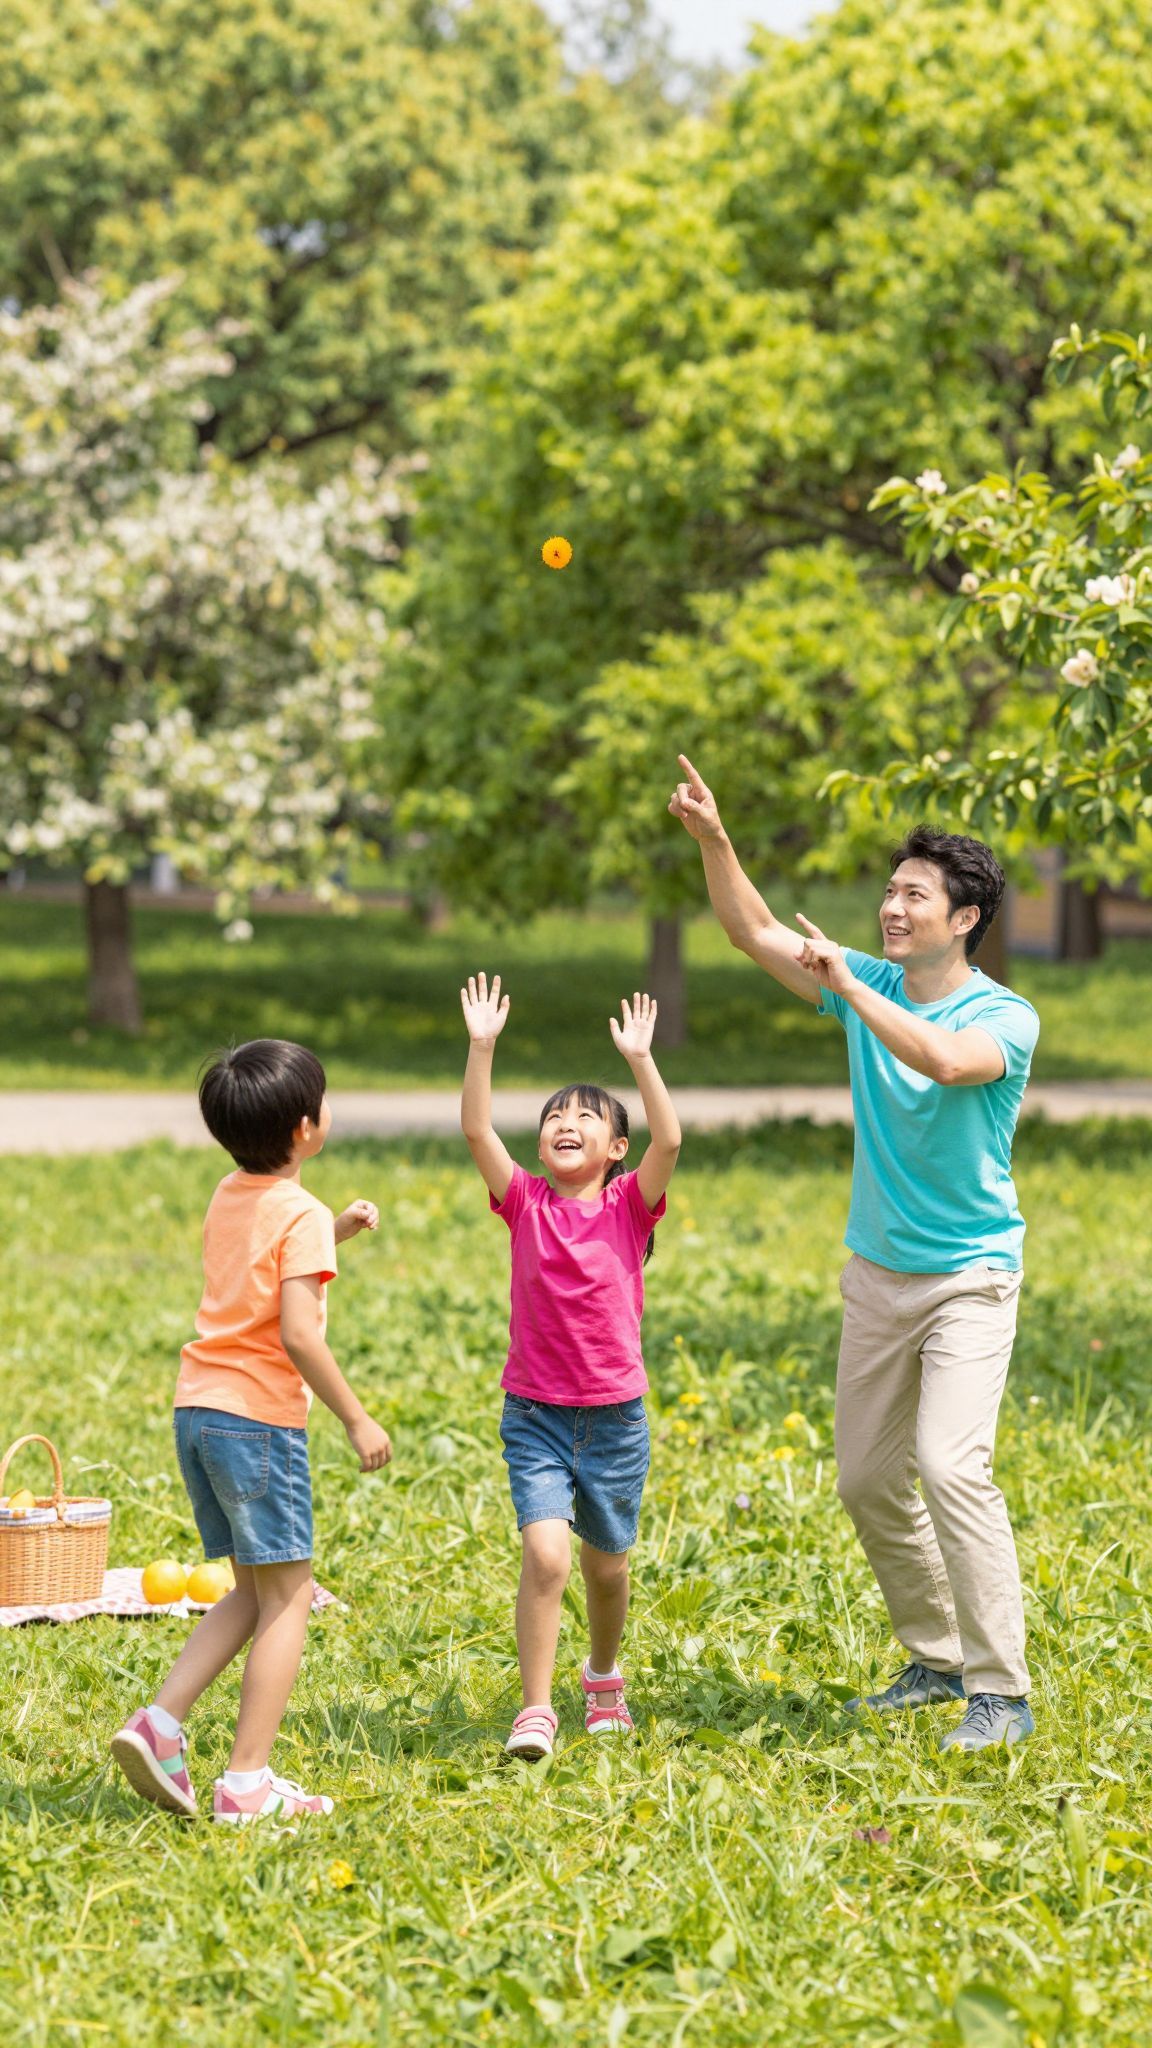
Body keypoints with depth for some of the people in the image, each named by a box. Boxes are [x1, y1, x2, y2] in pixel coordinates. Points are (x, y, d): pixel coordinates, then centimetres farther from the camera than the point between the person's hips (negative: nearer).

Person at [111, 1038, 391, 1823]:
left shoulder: (231, 1198, 14)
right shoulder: (301, 1214, -11)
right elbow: (298, 1333, -20)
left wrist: (334, 1234, 25)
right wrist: (357, 1419, -13)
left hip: (199, 1408, 8)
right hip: (261, 1415, -8)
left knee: (255, 1593, 17)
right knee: (288, 1597, 0)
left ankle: (162, 1721, 2)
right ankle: (248, 1781, -3)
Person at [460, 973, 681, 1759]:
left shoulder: (629, 1206, -2)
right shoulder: (526, 1203, -1)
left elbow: (670, 1140, -19)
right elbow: (477, 1131, -12)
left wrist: (640, 1058, -24)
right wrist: (483, 1046, -20)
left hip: (615, 1419, 1)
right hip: (537, 1417, -1)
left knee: (606, 1566, 15)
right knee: (545, 1554, -18)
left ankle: (604, 1679, 42)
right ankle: (536, 1710, -11)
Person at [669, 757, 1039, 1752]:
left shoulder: (1005, 1018, -13)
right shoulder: (871, 983, 3)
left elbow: (946, 1060, -34)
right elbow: (757, 933, 2)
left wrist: (848, 988, -30)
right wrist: (712, 839, -11)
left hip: (971, 1277, -7)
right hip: (878, 1274, 7)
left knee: (951, 1465, -20)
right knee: (868, 1480, 10)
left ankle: (1001, 1691, -15)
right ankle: (938, 1658, 26)